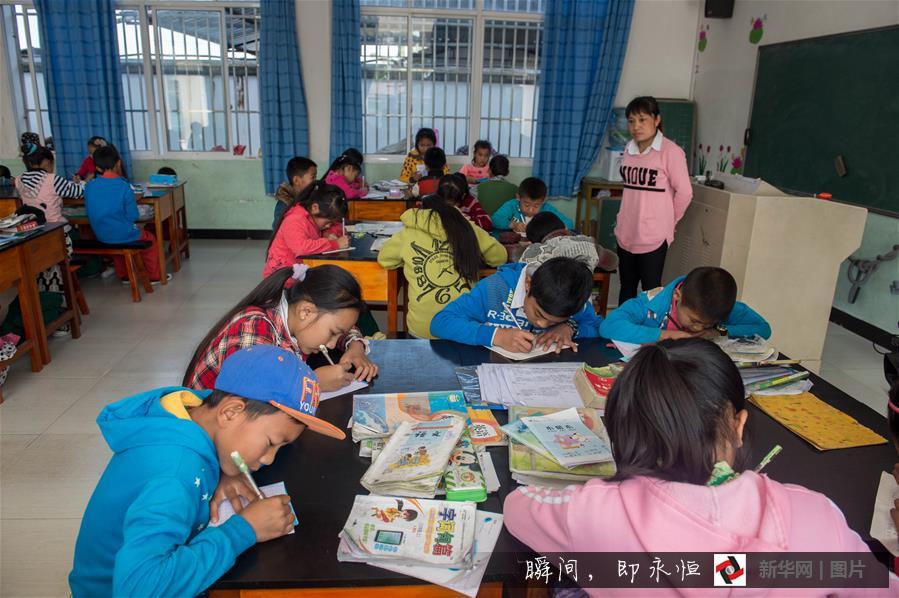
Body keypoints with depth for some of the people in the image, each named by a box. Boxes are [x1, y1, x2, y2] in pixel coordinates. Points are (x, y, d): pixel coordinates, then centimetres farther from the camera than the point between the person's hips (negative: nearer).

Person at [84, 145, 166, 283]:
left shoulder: (89, 186, -5)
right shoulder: (123, 186, -18)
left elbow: (90, 210, 7)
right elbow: (133, 216, -15)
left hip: (101, 236, 5)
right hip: (124, 235, -5)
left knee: (115, 244, 38)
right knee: (150, 239, 22)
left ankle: (123, 275, 46)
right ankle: (154, 276, 28)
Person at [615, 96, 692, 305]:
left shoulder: (671, 151, -12)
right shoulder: (629, 149, 8)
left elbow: (684, 192, -10)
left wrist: (668, 221, 1)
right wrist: (626, 216, 15)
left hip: (653, 235, -6)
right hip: (626, 232, 6)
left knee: (651, 290, 2)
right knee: (627, 287, 16)